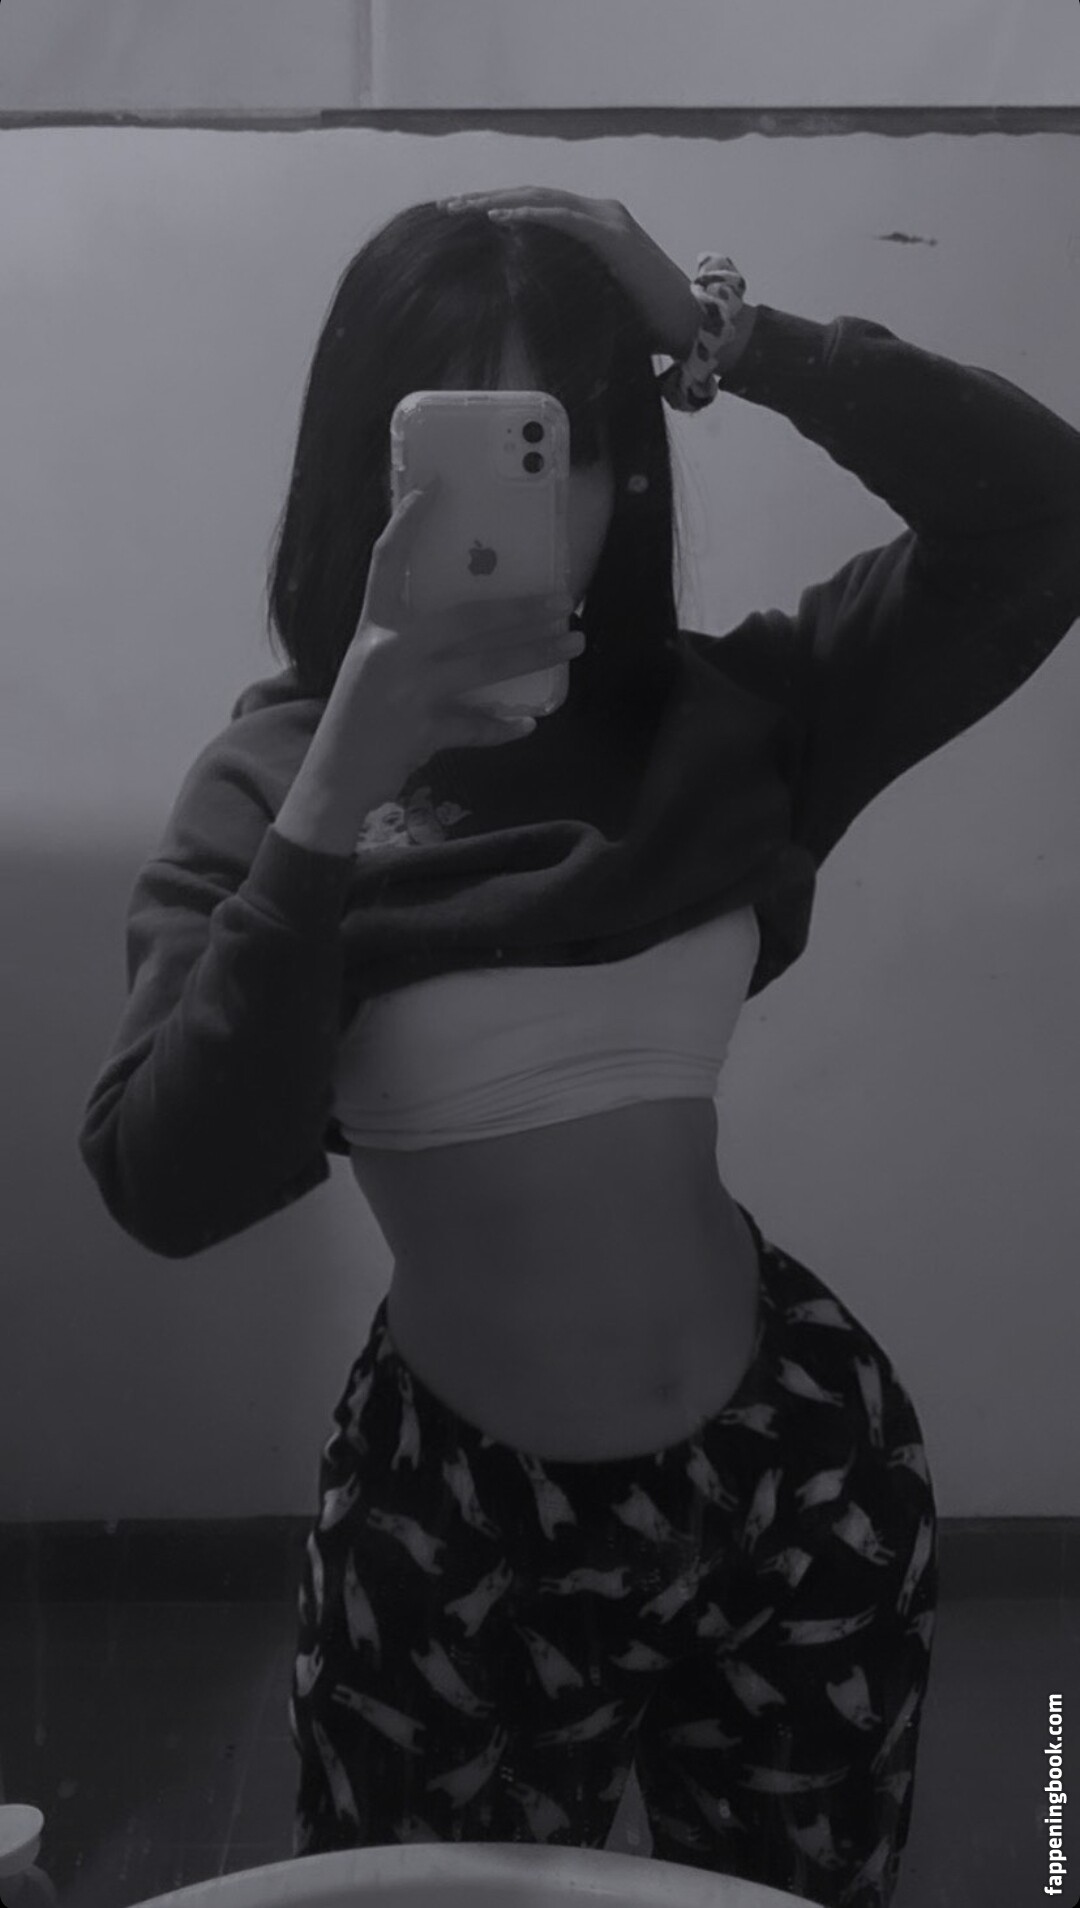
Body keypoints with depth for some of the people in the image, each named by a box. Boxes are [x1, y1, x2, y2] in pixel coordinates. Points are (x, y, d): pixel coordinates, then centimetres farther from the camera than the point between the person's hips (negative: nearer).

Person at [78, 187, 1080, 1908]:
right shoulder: (266, 783, -11)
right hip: (449, 1514, -1)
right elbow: (167, 1187, -22)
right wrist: (339, 801, -29)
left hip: (790, 1474, 2)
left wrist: (726, 333, -20)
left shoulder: (723, 716, -6)